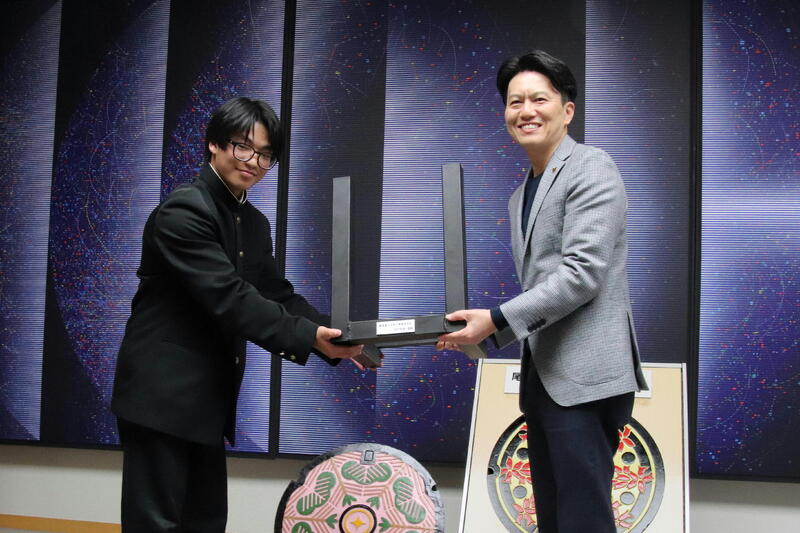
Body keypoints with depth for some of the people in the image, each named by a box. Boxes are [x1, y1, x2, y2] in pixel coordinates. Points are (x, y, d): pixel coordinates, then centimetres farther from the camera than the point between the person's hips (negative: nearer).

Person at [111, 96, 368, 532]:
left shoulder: (254, 223, 13)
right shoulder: (184, 210, -15)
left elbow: (278, 294, 9)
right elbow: (228, 297, -24)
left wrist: (333, 337, -6)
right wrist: (307, 338, -30)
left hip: (207, 397, 9)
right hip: (161, 392, -9)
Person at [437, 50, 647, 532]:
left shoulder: (591, 169, -6)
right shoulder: (522, 195, 20)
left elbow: (583, 273, -17)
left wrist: (497, 319, -18)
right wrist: (480, 333, 8)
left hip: (584, 375, -9)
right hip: (543, 374, 9)